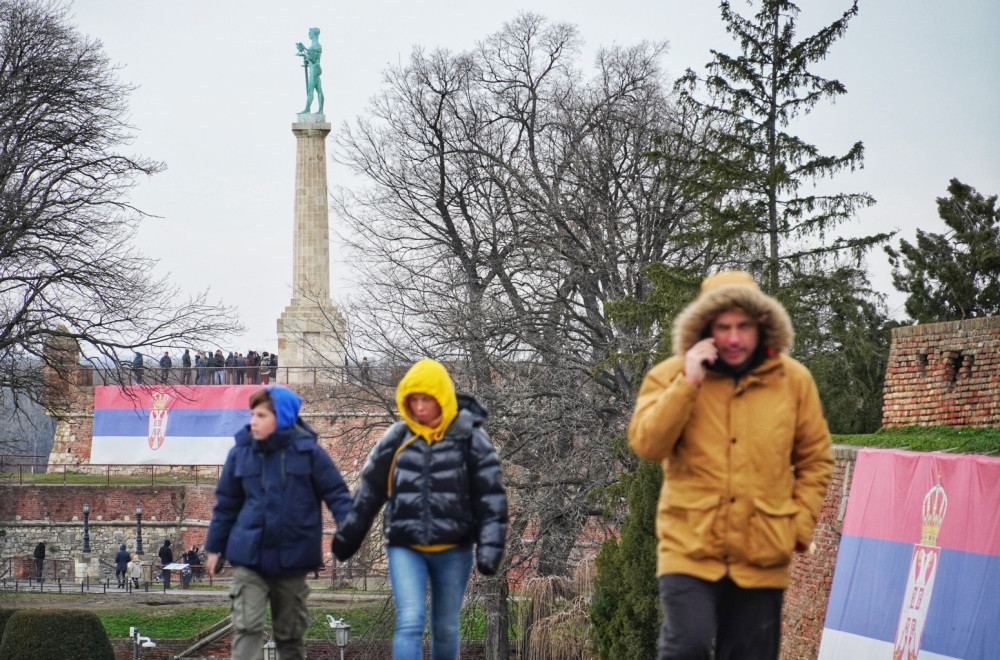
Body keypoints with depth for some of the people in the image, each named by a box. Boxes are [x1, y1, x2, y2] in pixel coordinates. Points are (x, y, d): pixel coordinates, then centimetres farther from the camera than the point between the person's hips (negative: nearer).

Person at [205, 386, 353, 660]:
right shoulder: (241, 453, 1)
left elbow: (337, 494, -2)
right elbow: (226, 504, 11)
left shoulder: (308, 452, -5)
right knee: (247, 627, -12)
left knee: (290, 632, 13)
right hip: (248, 558, 1)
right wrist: (214, 547, 13)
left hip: (291, 560, 0)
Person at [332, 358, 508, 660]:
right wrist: (347, 537, 13)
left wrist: (490, 548, -10)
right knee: (410, 622, -14)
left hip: (453, 550, 0)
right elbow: (369, 491, 11)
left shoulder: (470, 439, -4)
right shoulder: (396, 439, 1)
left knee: (446, 628, 10)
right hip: (405, 549, 0)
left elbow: (491, 498, -3)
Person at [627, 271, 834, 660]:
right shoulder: (670, 376, 1)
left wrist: (801, 523, 3)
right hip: (689, 550, -2)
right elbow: (647, 445, -12)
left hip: (761, 557, 2)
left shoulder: (793, 380, 5)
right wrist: (688, 383, -18)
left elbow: (815, 460, 13)